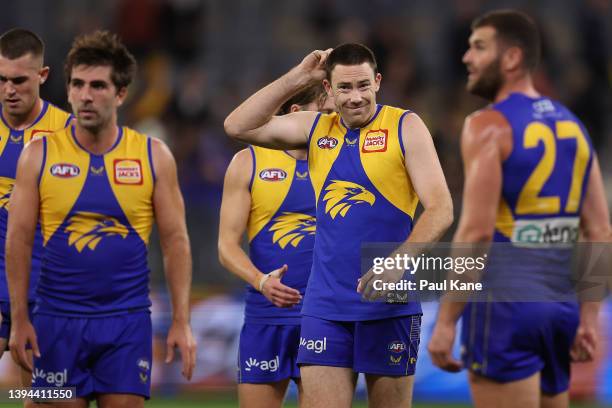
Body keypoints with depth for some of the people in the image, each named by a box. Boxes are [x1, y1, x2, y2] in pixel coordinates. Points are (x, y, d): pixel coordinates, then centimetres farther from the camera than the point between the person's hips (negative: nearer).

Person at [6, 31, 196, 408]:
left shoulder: (155, 157, 2)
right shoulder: (39, 155, 2)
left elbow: (175, 241, 3)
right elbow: (19, 239, 2)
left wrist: (182, 321, -4)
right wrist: (19, 319, -6)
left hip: (127, 320, 0)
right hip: (58, 319, 0)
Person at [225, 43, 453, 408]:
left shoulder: (405, 127, -2)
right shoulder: (316, 129, 12)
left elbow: (440, 209, -9)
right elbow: (238, 126, 7)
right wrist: (297, 78, 3)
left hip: (389, 306, -3)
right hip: (325, 306, 3)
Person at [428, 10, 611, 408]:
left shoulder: (489, 126, -9)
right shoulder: (572, 125, 13)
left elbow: (477, 231, -16)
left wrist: (446, 321, -13)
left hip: (503, 304, -7)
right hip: (559, 304, 7)